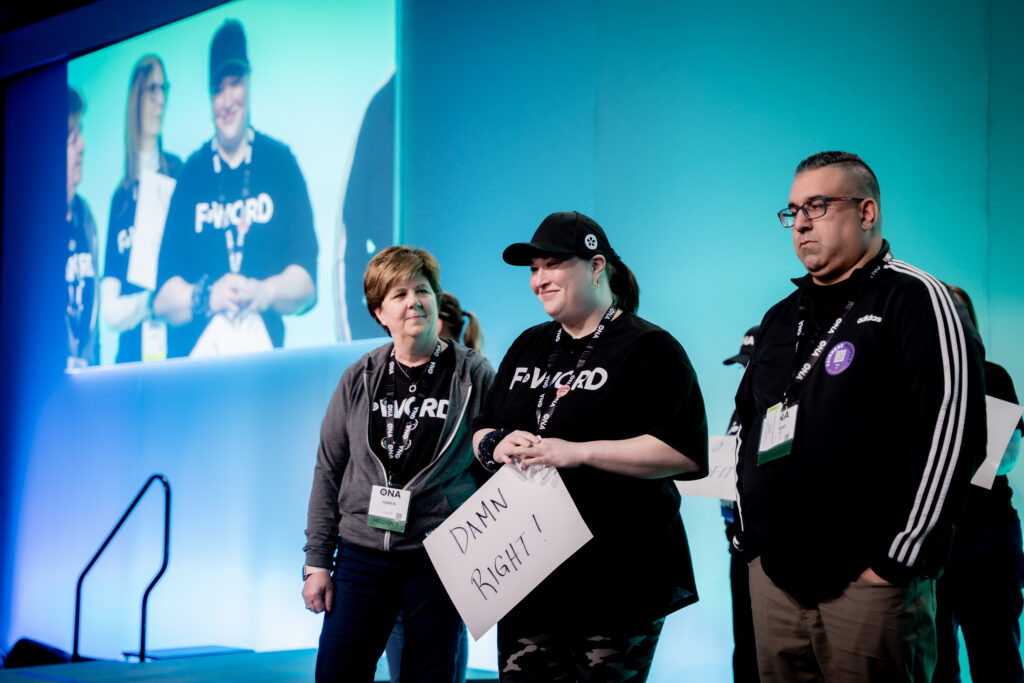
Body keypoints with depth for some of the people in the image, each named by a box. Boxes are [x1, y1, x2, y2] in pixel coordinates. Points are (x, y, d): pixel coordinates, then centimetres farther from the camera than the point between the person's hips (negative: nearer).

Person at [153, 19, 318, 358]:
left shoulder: (281, 163, 10)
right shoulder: (190, 175, 11)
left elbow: (307, 282, 6)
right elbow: (161, 298, 6)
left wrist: (265, 292, -11)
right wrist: (208, 297, -11)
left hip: (266, 357, 0)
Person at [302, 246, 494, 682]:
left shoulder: (474, 375, -1)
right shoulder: (360, 379, 6)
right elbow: (328, 471, 8)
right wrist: (317, 561, 4)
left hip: (440, 560, -2)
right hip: (361, 554, 2)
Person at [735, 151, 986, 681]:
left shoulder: (912, 299, -4)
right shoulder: (781, 319, 18)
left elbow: (952, 429, -13)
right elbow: (748, 424, 28)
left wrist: (900, 557, -15)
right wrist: (751, 528, 16)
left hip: (869, 582, -6)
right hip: (774, 577, 7)